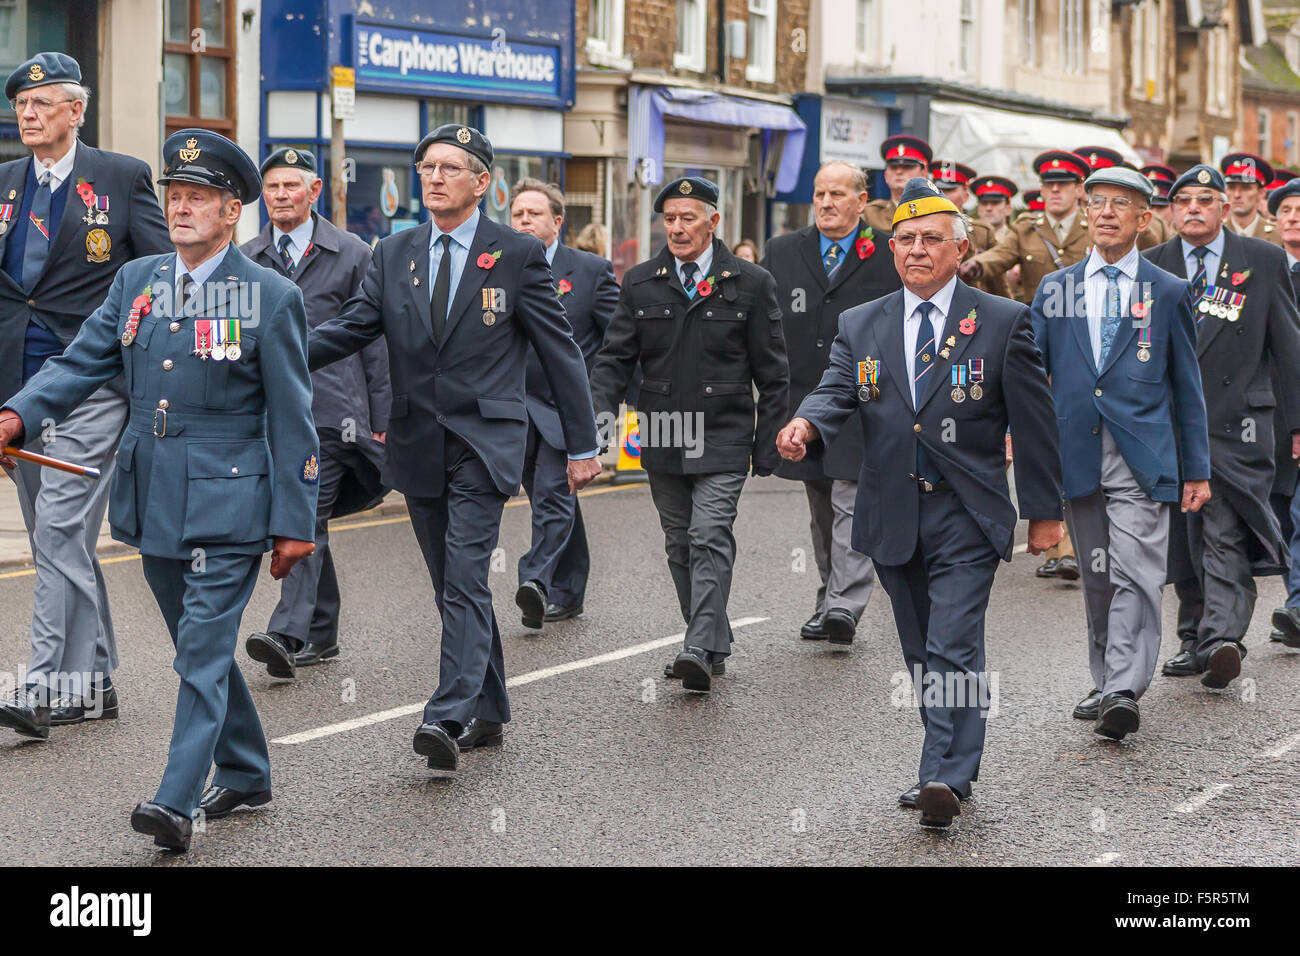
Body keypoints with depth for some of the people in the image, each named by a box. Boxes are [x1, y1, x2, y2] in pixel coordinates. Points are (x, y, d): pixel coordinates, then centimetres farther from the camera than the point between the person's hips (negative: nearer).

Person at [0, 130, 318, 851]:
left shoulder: (272, 298, -6)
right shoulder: (135, 281, 8)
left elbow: (291, 419, -5)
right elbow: (81, 362, 4)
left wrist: (295, 522, -6)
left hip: (228, 501, -6)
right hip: (152, 498, 6)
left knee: (204, 649, -11)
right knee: (200, 644, 16)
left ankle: (177, 803, -14)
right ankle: (244, 774, 30)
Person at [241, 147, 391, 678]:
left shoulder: (352, 255, 3)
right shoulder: (244, 261, 14)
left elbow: (376, 341, 3)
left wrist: (381, 419, -1)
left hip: (330, 411, -5)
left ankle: (288, 634, -24)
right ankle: (322, 633, 20)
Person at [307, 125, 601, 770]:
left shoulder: (518, 255, -1)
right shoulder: (394, 254, 10)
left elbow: (560, 350, 2)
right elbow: (352, 327, 5)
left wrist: (582, 444, 2)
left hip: (484, 444, -5)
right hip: (418, 444, 5)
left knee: (465, 579, -16)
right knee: (454, 587, 11)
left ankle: (449, 717, -22)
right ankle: (488, 711, 23)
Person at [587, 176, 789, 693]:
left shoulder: (751, 283, 0)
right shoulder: (640, 283, 6)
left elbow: (772, 373, 3)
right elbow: (614, 358, 6)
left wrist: (768, 445, -1)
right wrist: (599, 412, -12)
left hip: (723, 437, -4)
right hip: (662, 438, 4)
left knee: (710, 537, -15)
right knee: (680, 547, 9)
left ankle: (700, 650, -20)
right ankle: (713, 646, 20)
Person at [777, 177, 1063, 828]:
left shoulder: (1003, 322, 1)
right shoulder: (860, 325, 10)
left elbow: (1034, 421, 2)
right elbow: (837, 391, -4)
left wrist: (1045, 511, 2)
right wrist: (806, 425, -28)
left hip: (967, 514, -4)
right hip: (893, 517, 4)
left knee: (953, 648, -14)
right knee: (921, 651, 11)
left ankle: (944, 778, -17)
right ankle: (951, 768, 22)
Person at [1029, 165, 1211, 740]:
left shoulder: (1168, 293, 6)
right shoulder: (1054, 290, 11)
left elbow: (1186, 386, 9)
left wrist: (1196, 469, 8)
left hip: (1143, 459, -3)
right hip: (1077, 452, 3)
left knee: (1134, 575, -13)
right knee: (1097, 578, 10)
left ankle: (1124, 692, -19)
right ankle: (1106, 684, 20)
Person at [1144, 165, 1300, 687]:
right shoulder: (1152, 267, 9)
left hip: (1238, 424, -3)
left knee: (1226, 536, -15)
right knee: (1183, 538, 8)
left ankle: (1222, 640, -22)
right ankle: (1195, 639, 19)